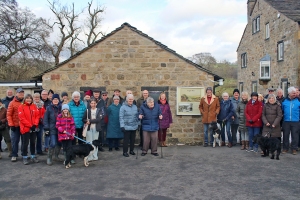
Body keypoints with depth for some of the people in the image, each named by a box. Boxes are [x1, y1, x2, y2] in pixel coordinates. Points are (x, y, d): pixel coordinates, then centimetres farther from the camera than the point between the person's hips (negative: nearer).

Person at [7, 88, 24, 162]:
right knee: (15, 141, 3)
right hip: (15, 126, -2)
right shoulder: (12, 103, -2)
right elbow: (9, 115, -3)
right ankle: (14, 155, 12)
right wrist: (11, 125, -9)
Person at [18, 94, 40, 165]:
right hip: (25, 128, -4)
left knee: (33, 142, 12)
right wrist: (30, 125, -15)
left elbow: (37, 116, 5)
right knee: (25, 143, 1)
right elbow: (22, 118, -12)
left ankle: (33, 156, 22)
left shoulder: (34, 106, 8)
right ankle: (24, 158, 11)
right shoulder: (21, 107, -6)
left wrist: (35, 124, -9)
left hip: (34, 128, 4)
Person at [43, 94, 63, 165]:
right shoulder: (49, 108, -1)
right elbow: (45, 119, -2)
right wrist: (46, 128, -9)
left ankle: (56, 156, 28)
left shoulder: (61, 107, 5)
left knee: (59, 143, 11)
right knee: (53, 144, -12)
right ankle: (49, 158, 2)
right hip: (52, 129, -3)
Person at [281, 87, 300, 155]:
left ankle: (294, 149, 13)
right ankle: (285, 148, 17)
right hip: (286, 121, 1)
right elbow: (282, 110, 14)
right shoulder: (284, 101, 6)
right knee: (285, 135, 7)